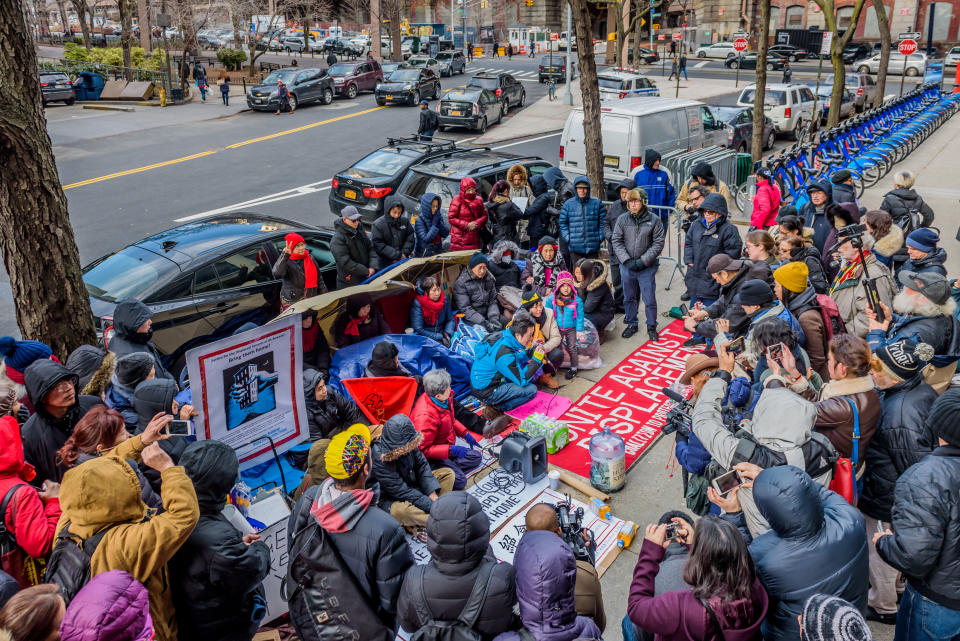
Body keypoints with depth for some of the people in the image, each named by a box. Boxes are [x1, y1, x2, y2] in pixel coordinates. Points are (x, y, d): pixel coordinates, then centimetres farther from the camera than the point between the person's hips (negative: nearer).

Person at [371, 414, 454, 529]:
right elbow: (401, 491, -29)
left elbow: (422, 465, -2)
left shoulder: (408, 444, -14)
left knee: (448, 473, -1)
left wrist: (433, 495, -15)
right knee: (400, 510, -41)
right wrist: (432, 505, -29)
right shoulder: (379, 459, -32)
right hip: (391, 499, -7)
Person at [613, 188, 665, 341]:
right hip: (626, 266, 2)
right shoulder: (622, 219, 0)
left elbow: (658, 243, -6)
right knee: (629, 298, 14)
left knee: (649, 299, 3)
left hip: (647, 267, -2)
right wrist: (627, 260, -11)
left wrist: (643, 261, -14)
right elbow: (617, 241, 1)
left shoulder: (654, 220, -6)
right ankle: (632, 324, 30)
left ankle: (651, 327, 20)